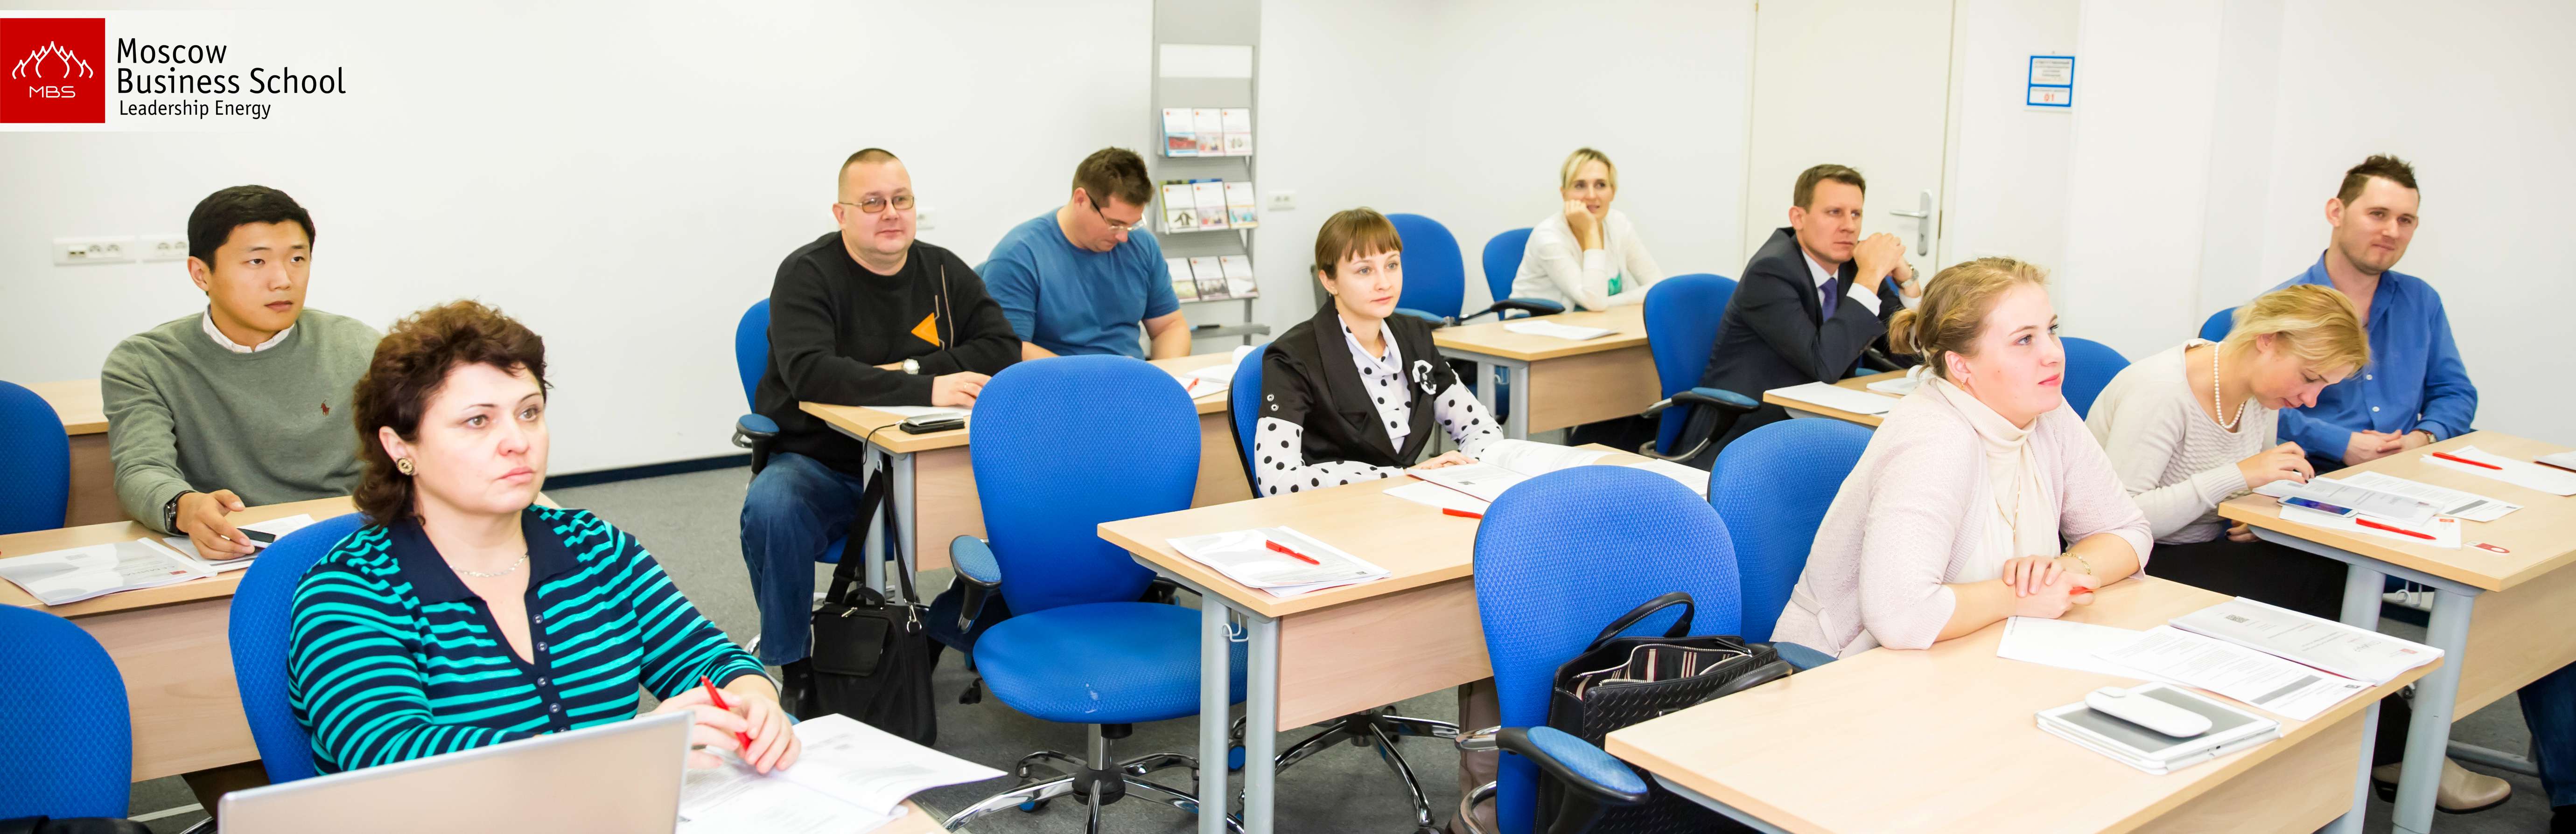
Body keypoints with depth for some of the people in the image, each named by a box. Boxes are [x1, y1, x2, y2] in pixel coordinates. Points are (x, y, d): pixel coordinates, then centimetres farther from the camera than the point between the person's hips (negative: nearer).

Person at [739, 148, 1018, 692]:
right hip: (818, 463, -3)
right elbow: (809, 372, -26)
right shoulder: (807, 274, -8)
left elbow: (1004, 350, -4)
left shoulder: (945, 273, 6)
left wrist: (909, 369, -16)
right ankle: (793, 667, -12)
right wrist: (924, 390, -34)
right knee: (771, 509, -34)